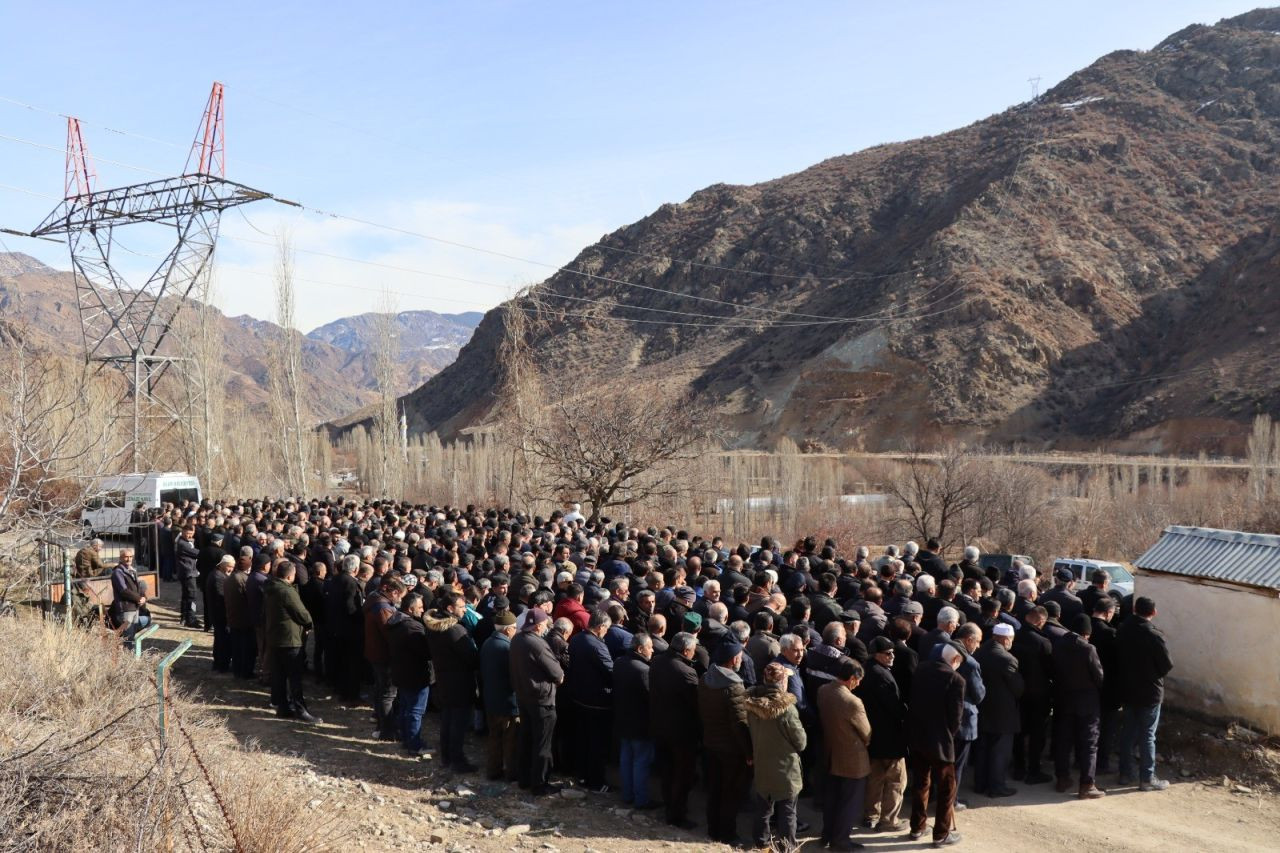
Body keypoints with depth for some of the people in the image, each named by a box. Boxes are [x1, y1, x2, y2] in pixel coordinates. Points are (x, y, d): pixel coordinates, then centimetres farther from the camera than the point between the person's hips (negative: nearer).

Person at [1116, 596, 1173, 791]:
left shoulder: (1122, 631, -3)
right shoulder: (1154, 635, -20)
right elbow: (1167, 665, -13)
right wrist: (1155, 673, 6)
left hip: (1127, 689, 5)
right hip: (1150, 692, -5)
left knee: (1128, 732, 15)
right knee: (1147, 735, 4)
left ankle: (1125, 773, 21)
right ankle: (1147, 778, 10)